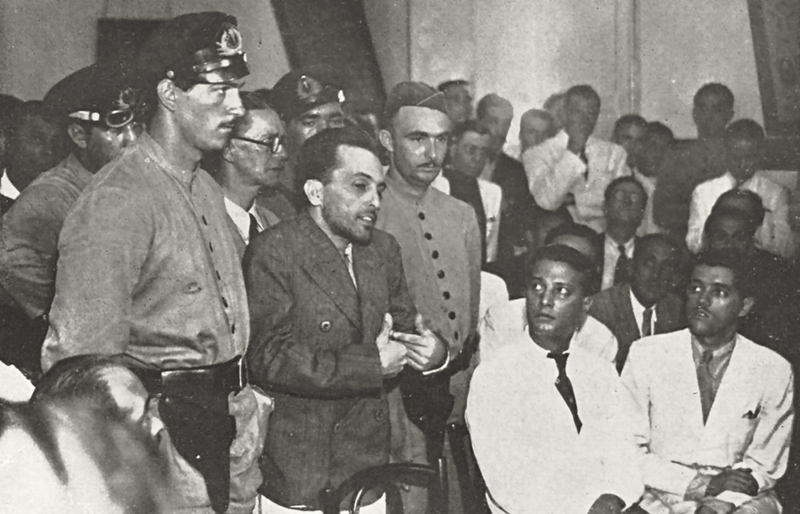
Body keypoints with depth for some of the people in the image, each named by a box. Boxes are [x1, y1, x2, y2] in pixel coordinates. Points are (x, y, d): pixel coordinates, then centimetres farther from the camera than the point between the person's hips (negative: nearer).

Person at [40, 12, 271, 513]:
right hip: (164, 423, -8)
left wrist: (242, 401, 10)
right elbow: (81, 360, -19)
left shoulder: (206, 187, 12)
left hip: (222, 425, 8)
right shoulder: (116, 200, -17)